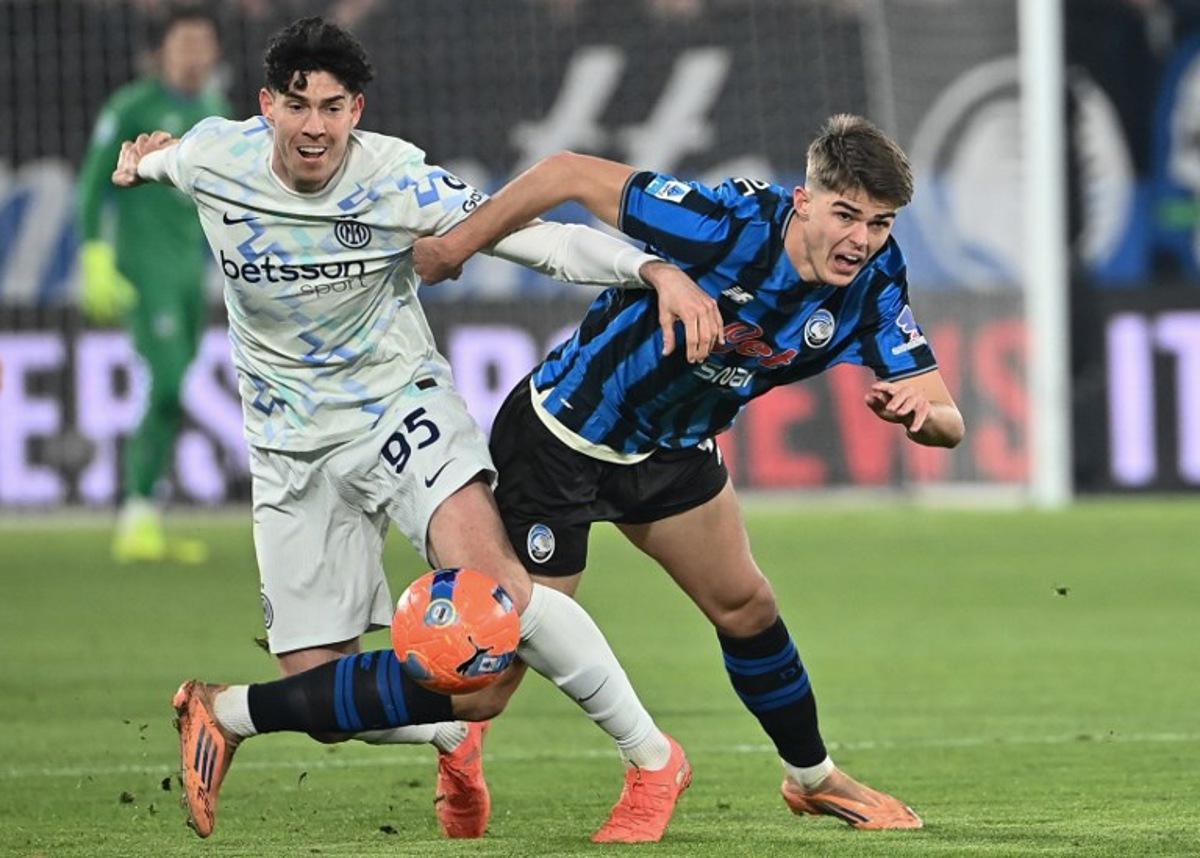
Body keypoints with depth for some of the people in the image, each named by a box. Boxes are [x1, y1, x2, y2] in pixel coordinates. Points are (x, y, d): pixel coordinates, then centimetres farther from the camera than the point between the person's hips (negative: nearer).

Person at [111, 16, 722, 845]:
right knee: (319, 693, -5)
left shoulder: (398, 181, -18)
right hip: (293, 446, 3)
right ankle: (453, 734, 29)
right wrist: (144, 162, 39)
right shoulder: (211, 158, -10)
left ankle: (652, 761, -17)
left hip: (399, 403, -3)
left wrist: (656, 270, -36)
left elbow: (536, 236, -21)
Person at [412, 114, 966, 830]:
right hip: (562, 438, -6)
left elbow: (947, 421, -17)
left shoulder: (874, 283, -15)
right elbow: (571, 174, -29)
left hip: (672, 448, 6)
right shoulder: (732, 224, -34)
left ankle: (813, 776, 35)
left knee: (745, 606, 15)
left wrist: (920, 411, -42)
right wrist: (454, 247, -23)